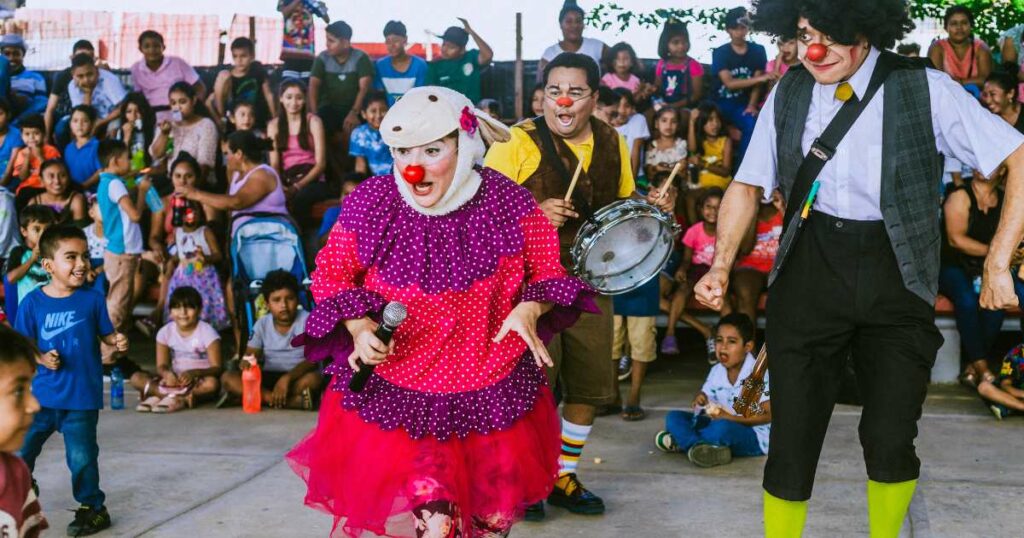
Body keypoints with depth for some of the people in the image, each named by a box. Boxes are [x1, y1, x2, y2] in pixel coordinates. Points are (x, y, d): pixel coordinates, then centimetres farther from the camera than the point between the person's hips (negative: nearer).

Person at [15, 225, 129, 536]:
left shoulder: (93, 299, -5)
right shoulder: (33, 302, -4)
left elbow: (106, 334, 3)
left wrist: (118, 342, -18)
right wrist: (42, 358, -16)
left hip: (82, 395, -2)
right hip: (42, 393, 2)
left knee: (81, 456, 4)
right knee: (20, 450, 10)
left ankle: (92, 507, 23)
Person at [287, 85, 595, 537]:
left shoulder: (507, 202, -12)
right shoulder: (370, 203, -11)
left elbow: (549, 271, 1)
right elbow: (332, 275, 2)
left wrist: (529, 310, -20)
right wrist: (358, 327, -15)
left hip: (492, 393, 2)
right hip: (396, 393, -1)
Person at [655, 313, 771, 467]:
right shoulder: (716, 371, 6)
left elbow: (768, 415, -16)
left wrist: (730, 417, -21)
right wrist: (700, 400, -11)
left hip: (755, 436, -7)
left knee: (723, 428, -41)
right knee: (674, 417, -5)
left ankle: (682, 441, -21)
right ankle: (699, 446, -31)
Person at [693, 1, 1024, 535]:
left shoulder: (925, 89, -6)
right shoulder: (788, 93, 3)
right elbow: (748, 185, 9)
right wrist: (721, 265, -4)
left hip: (896, 277, -1)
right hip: (809, 274, 2)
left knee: (890, 441, -4)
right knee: (793, 435, 0)